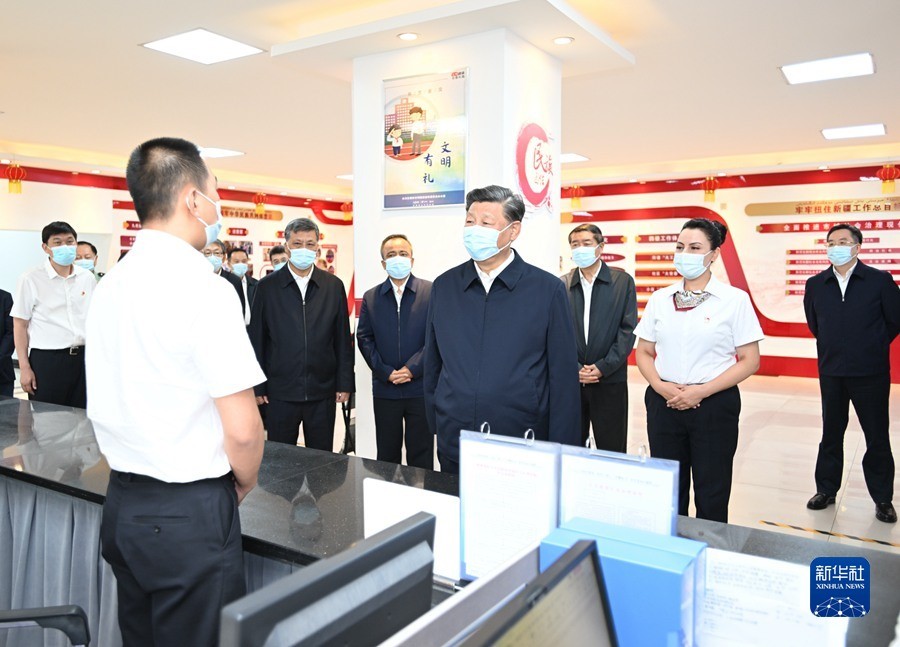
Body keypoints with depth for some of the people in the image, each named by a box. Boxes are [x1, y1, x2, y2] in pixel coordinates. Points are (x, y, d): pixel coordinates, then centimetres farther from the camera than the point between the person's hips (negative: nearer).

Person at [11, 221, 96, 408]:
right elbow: (20, 325, -1)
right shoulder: (30, 279, -3)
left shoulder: (88, 278, 7)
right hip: (47, 360, -3)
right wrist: (24, 367, -5)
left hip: (82, 358, 3)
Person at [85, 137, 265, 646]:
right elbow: (242, 429, -21)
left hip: (122, 504, 8)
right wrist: (246, 483, 0)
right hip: (190, 512, -8)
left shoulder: (110, 285, 5)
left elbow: (111, 404, 14)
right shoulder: (205, 288, -19)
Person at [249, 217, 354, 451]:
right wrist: (258, 387, 0)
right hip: (280, 392, -1)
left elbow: (343, 340, 5)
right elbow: (257, 341, 2)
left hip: (323, 392, 1)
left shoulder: (334, 286, 4)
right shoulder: (267, 287, 1)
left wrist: (345, 383, 3)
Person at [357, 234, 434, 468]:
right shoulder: (371, 297, 8)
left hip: (420, 386, -2)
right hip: (385, 389, 3)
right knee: (387, 455, 12)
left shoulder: (431, 292, -1)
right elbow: (364, 338, 5)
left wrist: (412, 368, -13)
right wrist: (385, 372, -7)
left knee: (421, 455, 6)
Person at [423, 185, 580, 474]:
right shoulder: (444, 286, 4)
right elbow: (432, 366, 10)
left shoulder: (548, 290, -6)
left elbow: (563, 378, -5)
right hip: (453, 450, 3)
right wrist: (435, 429, 9)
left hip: (523, 451, -3)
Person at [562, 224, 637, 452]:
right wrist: (574, 367, -9)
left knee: (612, 450, 6)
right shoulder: (562, 285, 6)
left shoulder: (622, 281, 2)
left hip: (610, 380, -1)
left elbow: (628, 329, -3)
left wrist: (604, 367, -11)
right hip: (570, 380, 2)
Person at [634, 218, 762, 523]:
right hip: (664, 403, 3)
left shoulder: (734, 299, -3)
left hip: (714, 404, -3)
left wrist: (700, 391, -14)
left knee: (711, 497, 7)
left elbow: (749, 361, -5)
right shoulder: (659, 299, 6)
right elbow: (643, 352, 10)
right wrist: (661, 386, -9)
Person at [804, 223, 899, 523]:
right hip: (831, 372, 3)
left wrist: (874, 346, 7)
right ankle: (826, 490, 25)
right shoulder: (815, 284, 1)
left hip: (870, 373, -2)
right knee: (831, 434, 13)